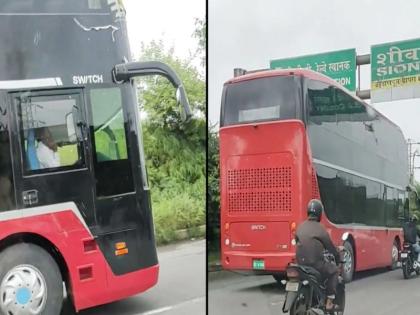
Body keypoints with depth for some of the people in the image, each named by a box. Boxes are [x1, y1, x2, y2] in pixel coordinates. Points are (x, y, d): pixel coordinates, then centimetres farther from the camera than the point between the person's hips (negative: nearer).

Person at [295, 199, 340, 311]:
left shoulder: (300, 227, 9)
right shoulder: (320, 228, -7)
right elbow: (330, 247, 1)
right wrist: (338, 259, 18)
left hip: (300, 264, 6)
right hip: (316, 263, -6)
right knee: (334, 270, 19)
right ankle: (329, 301, 10)